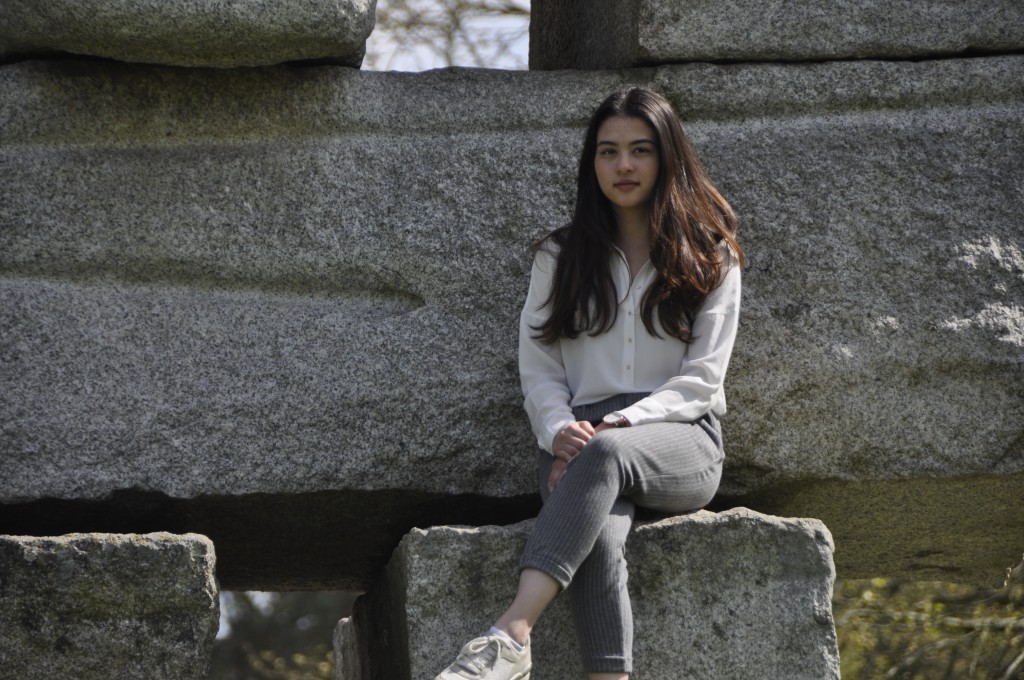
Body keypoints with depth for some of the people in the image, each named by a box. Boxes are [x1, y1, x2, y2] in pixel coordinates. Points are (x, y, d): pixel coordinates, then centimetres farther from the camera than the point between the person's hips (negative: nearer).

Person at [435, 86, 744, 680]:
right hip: (583, 441, 2)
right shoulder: (560, 257, 19)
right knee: (599, 537, -36)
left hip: (680, 438, -2)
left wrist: (622, 425, -13)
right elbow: (538, 368, 13)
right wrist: (561, 430, -10)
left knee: (606, 453, -40)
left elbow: (701, 378, 4)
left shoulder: (711, 259, 13)